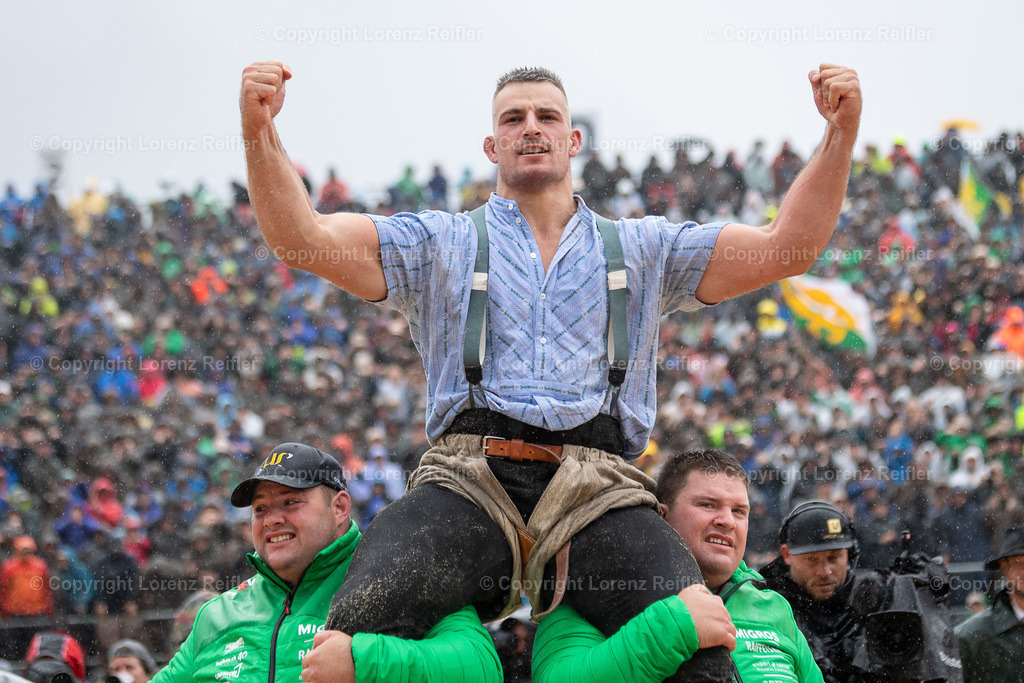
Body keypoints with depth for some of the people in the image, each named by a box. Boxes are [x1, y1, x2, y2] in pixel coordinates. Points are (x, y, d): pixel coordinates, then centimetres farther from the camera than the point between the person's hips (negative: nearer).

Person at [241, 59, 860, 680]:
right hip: (469, 483, 0)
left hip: (599, 497, 1)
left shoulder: (643, 250, 26)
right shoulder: (441, 244, 22)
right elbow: (303, 239, 10)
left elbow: (786, 249, 18)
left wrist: (842, 132, 4)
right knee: (361, 630, -31)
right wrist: (259, 130, -8)